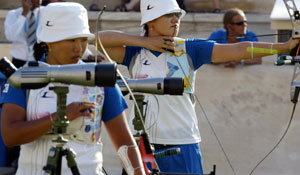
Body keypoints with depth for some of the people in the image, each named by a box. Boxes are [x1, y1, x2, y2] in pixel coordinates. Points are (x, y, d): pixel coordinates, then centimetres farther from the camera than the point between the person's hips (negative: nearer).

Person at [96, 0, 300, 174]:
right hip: (142, 146, 0)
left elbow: (239, 50, -5)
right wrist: (144, 41, -11)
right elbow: (99, 39, -9)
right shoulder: (134, 52, 3)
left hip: (182, 147, 0)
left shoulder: (190, 49, 2)